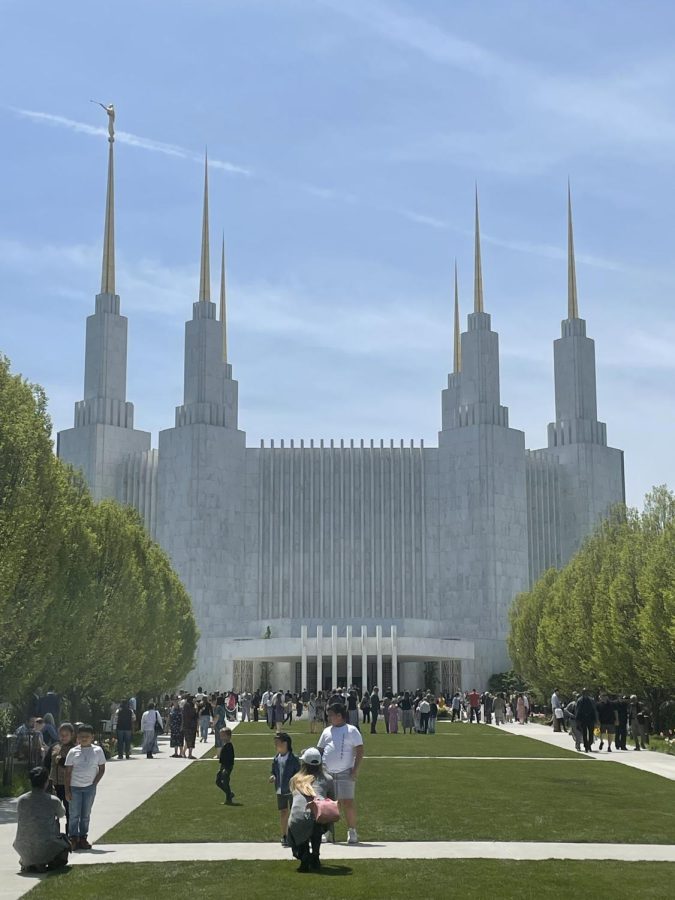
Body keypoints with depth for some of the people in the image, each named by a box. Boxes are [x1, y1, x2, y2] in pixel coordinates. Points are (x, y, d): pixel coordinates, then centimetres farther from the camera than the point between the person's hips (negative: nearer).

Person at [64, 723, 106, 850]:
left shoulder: (97, 751, 1)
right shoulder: (73, 752, -1)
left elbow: (102, 769, 7)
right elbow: (68, 772, 0)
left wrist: (94, 783, -4)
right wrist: (67, 790, -4)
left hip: (89, 787, 1)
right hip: (75, 787, -1)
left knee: (86, 814, 8)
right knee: (74, 814, 0)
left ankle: (83, 837, 17)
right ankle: (73, 838, 6)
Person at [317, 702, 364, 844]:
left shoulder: (351, 730, 1)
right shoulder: (326, 731, 16)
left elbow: (360, 751, -3)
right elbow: (320, 750, 21)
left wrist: (355, 769, -11)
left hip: (345, 773, -5)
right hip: (327, 773, 5)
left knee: (348, 802, -8)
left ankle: (352, 831, 1)